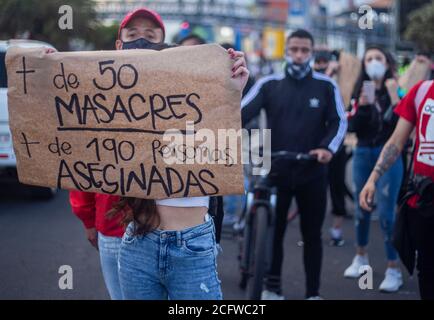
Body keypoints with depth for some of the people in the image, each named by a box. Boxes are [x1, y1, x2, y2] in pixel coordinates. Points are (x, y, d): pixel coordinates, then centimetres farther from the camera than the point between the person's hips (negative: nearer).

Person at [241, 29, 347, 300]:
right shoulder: (269, 84, 2)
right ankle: (272, 287, 20)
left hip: (312, 172, 0)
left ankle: (313, 292, 16)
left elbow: (339, 121, 0)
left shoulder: (326, 86, 2)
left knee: (312, 234, 7)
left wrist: (328, 148, -19)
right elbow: (243, 113, -7)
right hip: (276, 170, 0)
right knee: (273, 230, 7)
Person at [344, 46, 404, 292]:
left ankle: (394, 269, -1)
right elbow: (354, 127, -3)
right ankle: (361, 257, 34)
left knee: (386, 212, -9)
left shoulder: (396, 90, -4)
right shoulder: (361, 92, 6)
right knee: (362, 208, 14)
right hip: (363, 153, 4)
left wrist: (394, 99, -23)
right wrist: (364, 104, -16)